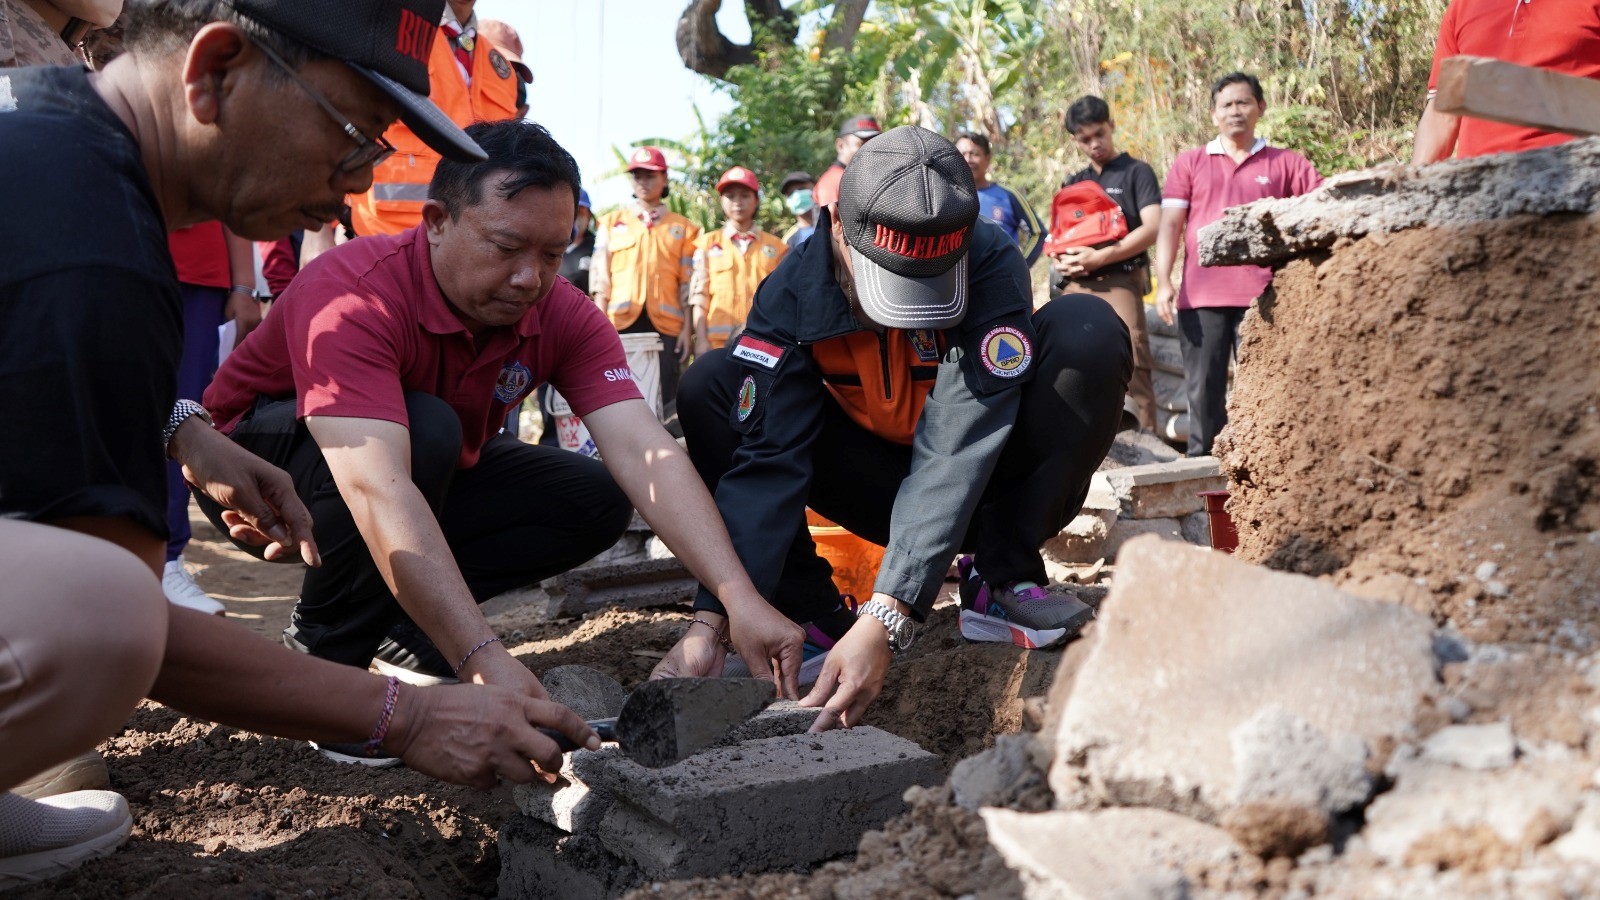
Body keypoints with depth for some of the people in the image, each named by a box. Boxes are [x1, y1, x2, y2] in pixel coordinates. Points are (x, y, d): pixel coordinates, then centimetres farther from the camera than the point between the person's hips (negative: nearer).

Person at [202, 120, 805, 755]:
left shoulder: (563, 316, -18)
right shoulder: (354, 295, -35)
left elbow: (644, 453, -29)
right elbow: (378, 491, -46)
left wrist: (741, 599, -42)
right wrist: (482, 661, -55)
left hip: (434, 471, 6)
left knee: (597, 499, -12)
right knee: (423, 429, -35)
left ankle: (400, 620, 0)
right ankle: (324, 654, -14)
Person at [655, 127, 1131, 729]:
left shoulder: (990, 266, -28)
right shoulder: (793, 290, -21)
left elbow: (955, 451, -37)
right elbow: (764, 460, -28)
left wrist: (886, 618, -46)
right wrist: (711, 620, -40)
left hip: (987, 480, -1)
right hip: (877, 477, 2)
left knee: (1087, 330, -28)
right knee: (711, 386, -19)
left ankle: (1000, 583, -17)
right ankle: (810, 616, -15)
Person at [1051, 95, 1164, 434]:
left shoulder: (1136, 172, 5)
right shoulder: (1073, 183, 21)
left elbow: (1152, 228, -7)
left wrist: (1100, 257, -14)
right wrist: (1059, 260, -2)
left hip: (1119, 281, -5)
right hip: (1074, 286, 5)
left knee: (1132, 365, -12)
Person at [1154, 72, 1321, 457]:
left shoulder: (1285, 164, 13)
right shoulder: (1189, 163, 14)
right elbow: (1170, 224, 7)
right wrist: (1163, 282, -3)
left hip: (1261, 295, 0)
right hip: (1200, 296, 1)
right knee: (1203, 392, 2)